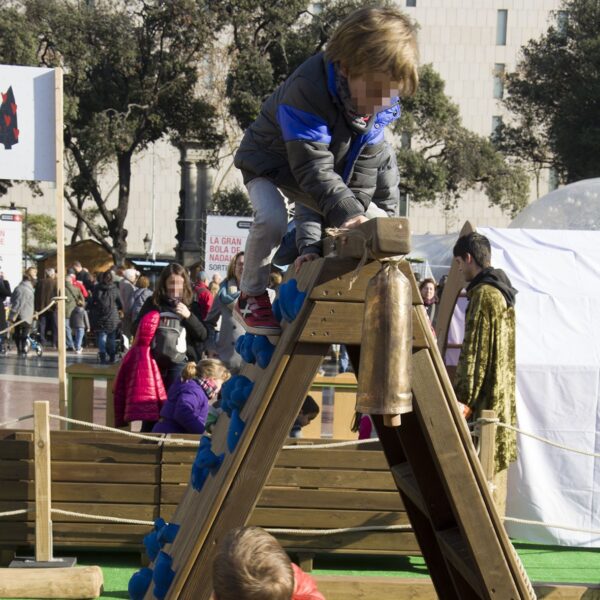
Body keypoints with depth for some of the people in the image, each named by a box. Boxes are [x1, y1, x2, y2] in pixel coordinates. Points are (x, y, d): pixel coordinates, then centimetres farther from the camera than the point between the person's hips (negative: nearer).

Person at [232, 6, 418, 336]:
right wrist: (348, 213, -53)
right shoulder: (306, 89, -40)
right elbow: (313, 167, -44)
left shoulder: (384, 105, -18)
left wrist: (357, 211, -22)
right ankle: (250, 298, -12)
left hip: (331, 173, 6)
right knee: (272, 219, -33)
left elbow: (364, 164, -11)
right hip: (270, 161, -6)